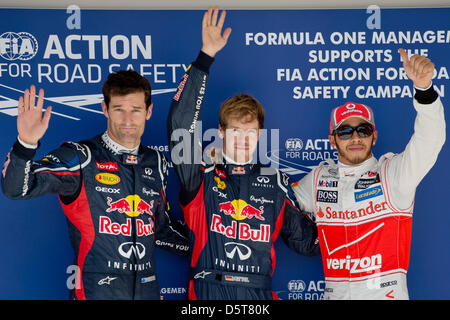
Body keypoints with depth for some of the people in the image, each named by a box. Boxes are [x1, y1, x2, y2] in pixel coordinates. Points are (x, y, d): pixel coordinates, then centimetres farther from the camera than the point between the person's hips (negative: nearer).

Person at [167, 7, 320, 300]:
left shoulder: (275, 182, 11)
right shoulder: (201, 174, 3)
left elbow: (305, 240, 19)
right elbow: (180, 126, -11)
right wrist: (205, 58, -15)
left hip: (259, 293, 2)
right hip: (208, 291, -2)